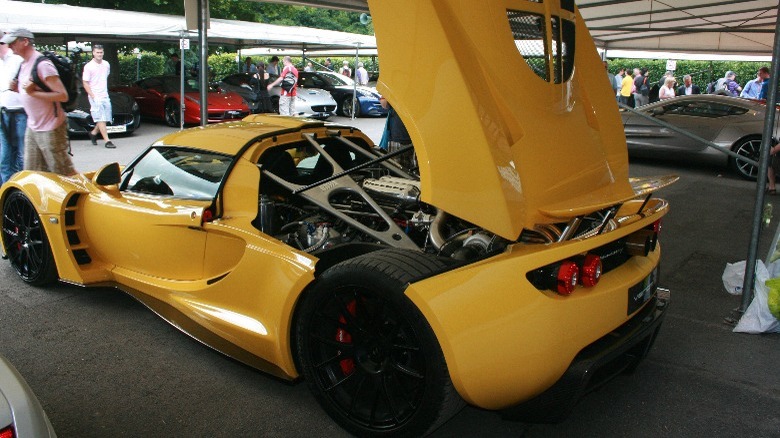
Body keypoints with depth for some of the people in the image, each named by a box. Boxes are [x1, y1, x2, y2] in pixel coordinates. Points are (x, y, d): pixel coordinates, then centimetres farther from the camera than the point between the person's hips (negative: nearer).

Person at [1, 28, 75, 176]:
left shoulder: (42, 64, -17)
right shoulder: (24, 64, 11)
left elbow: (63, 96, -22)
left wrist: (33, 92, -23)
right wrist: (17, 88, 5)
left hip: (50, 129, -9)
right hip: (32, 127, 9)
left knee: (64, 172, -1)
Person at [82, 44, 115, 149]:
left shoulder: (106, 64, 9)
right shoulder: (88, 66, -7)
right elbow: (85, 83, -7)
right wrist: (93, 97, -15)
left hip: (105, 96, 6)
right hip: (95, 97, -6)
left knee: (105, 119, 8)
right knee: (101, 119, -9)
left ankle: (93, 133, 29)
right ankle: (107, 141, -11)